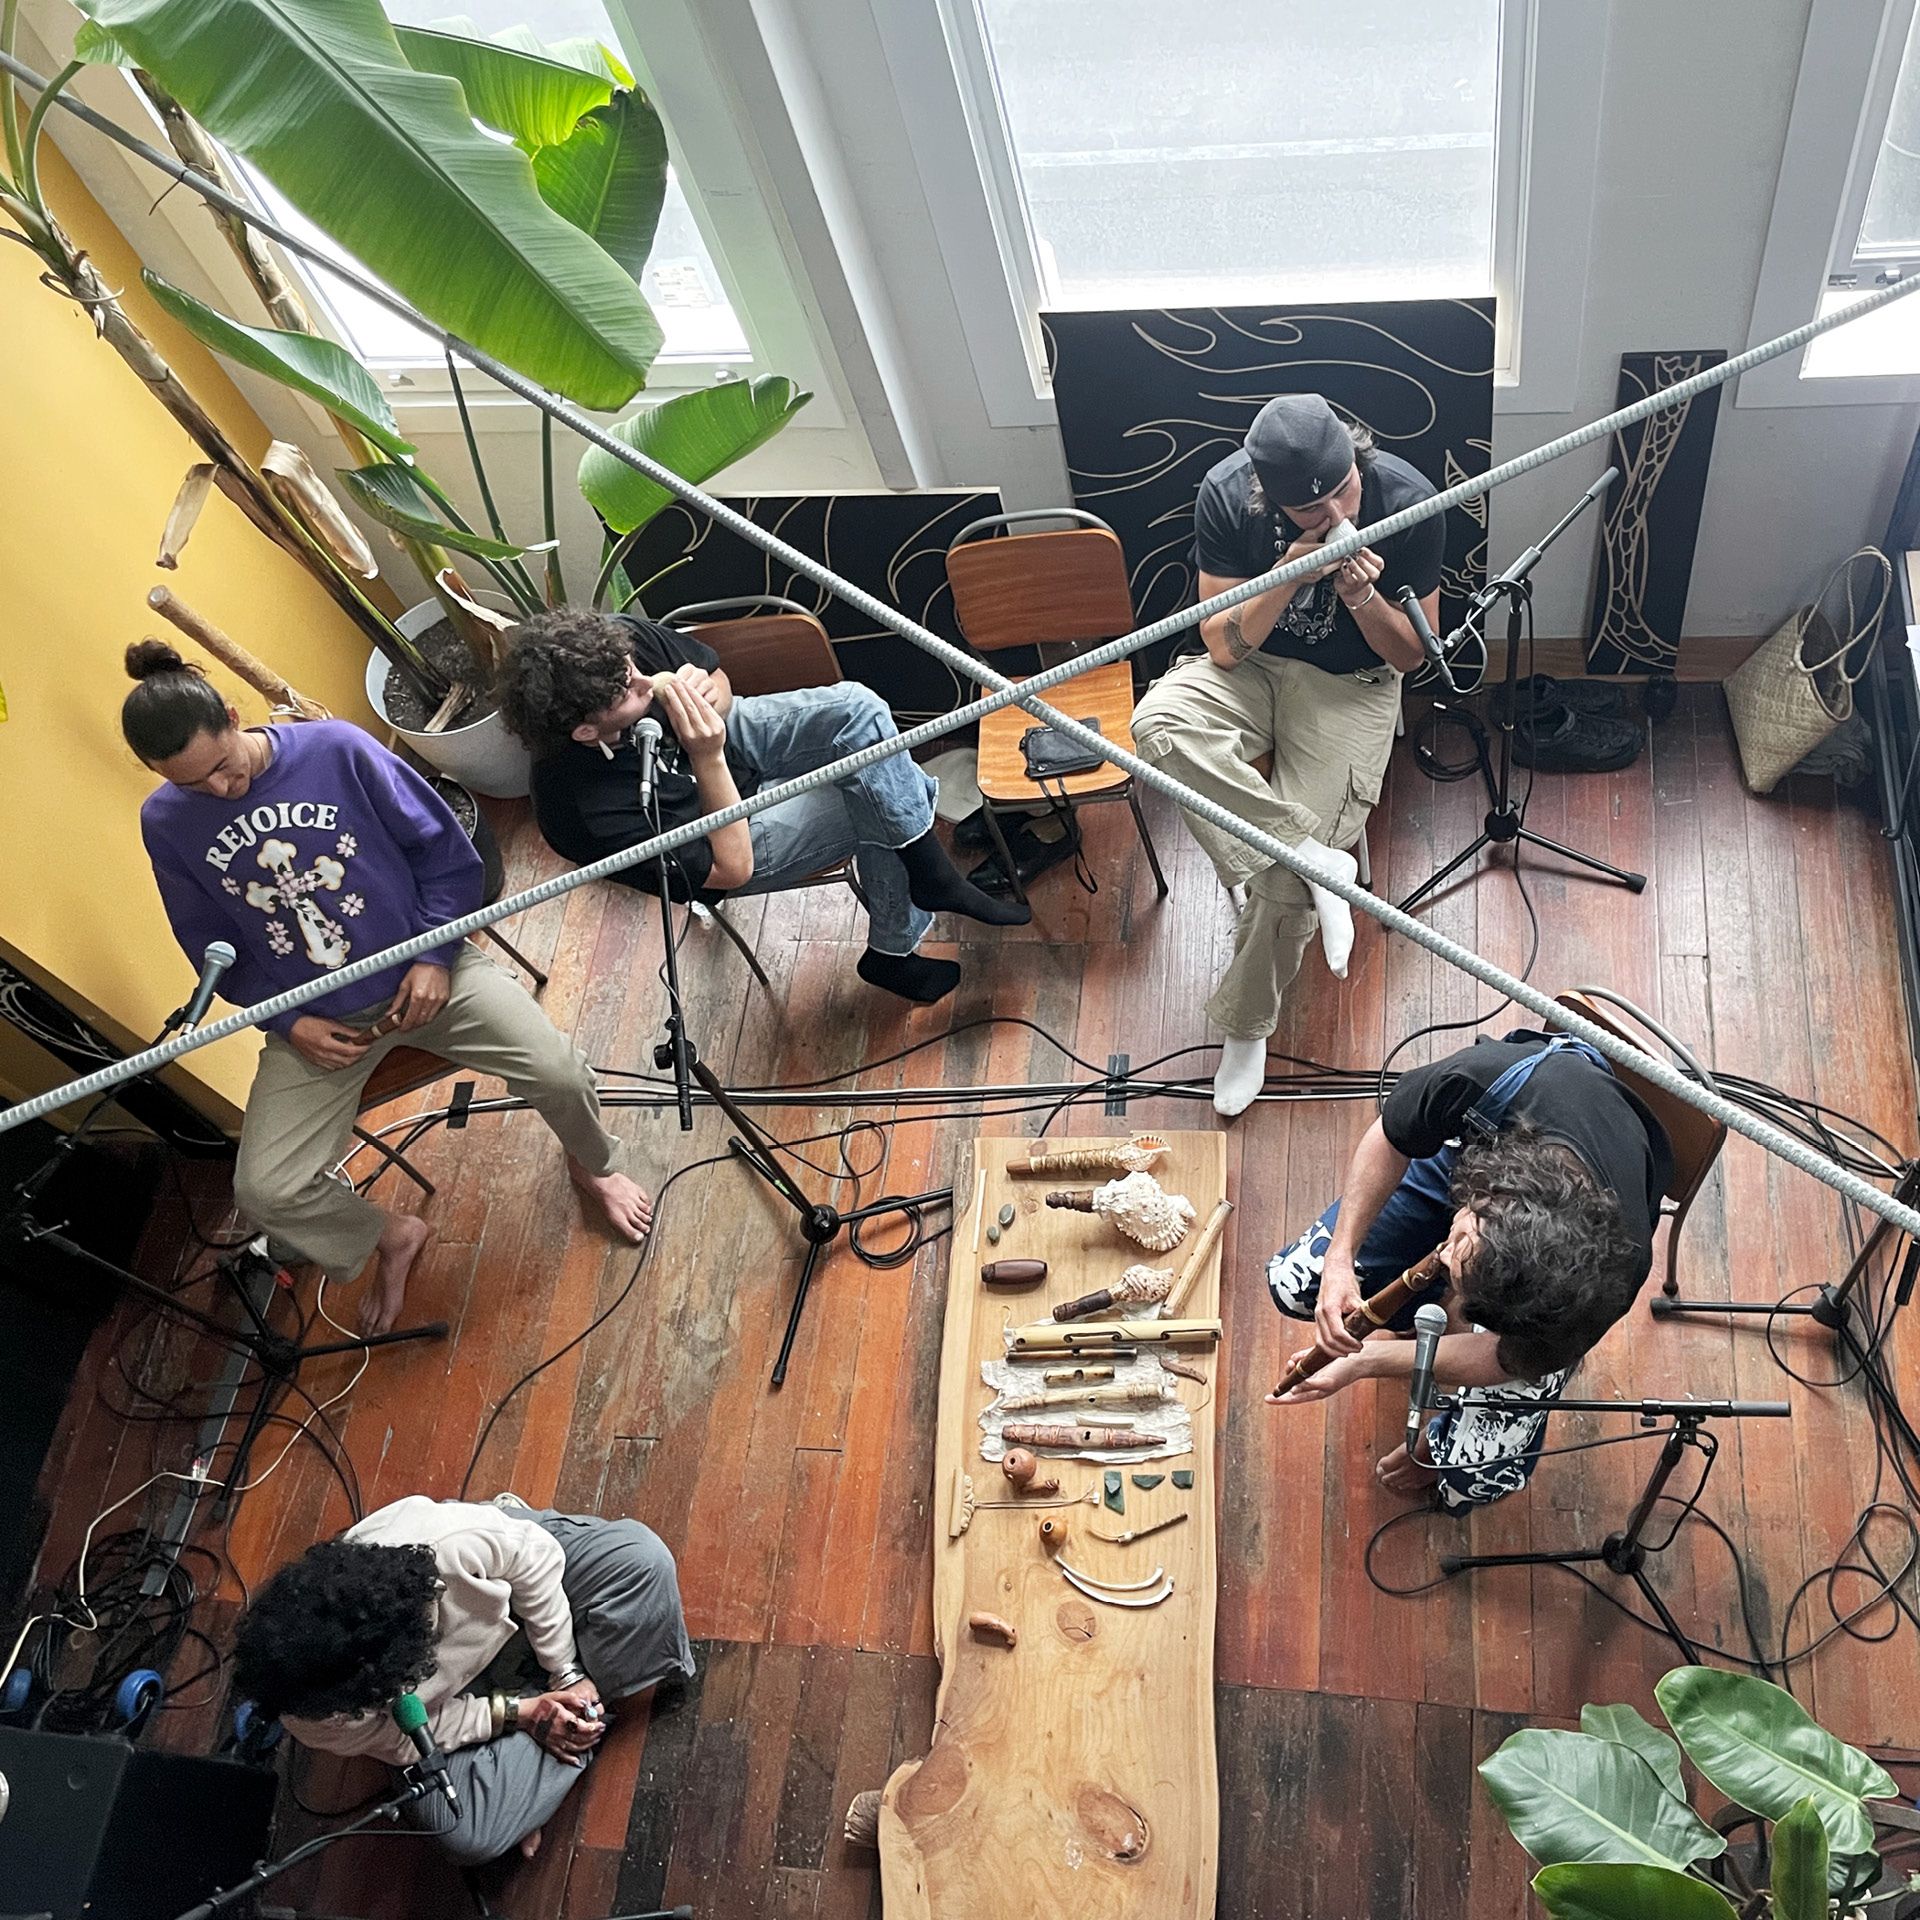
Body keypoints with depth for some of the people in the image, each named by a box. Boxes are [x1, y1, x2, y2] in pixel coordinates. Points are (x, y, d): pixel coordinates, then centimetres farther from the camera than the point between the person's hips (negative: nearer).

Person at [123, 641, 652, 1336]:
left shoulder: (338, 749, -14)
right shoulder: (166, 823, -7)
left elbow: (445, 850, -4)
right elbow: (213, 949, 5)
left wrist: (437, 956, -11)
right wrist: (287, 1022, -7)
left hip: (423, 970, -2)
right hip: (312, 1018, 2)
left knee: (557, 1072, -20)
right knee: (264, 1191, -13)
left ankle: (592, 1166, 17)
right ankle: (390, 1236, 19)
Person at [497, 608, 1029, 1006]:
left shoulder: (618, 642, -25)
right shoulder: (592, 810, -38)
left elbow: (718, 680, -4)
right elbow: (731, 866, -28)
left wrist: (702, 692, -28)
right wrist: (707, 759, -40)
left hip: (736, 737, 6)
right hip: (732, 840, -5)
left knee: (856, 706, -18)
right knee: (880, 811, -20)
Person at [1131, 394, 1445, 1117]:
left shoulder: (1407, 501, -19)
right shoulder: (1227, 495, -18)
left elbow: (1411, 654, -8)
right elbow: (1223, 647, -15)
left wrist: (1363, 598, -28)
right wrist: (1290, 573, -30)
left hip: (1349, 685, -2)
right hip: (1249, 668, 2)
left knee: (1286, 875, -18)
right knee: (1158, 724, -34)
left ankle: (1245, 1027, 7)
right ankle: (1317, 857, -27)